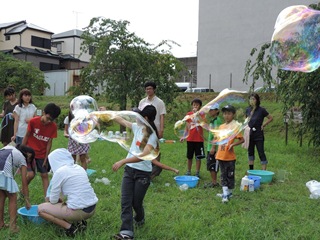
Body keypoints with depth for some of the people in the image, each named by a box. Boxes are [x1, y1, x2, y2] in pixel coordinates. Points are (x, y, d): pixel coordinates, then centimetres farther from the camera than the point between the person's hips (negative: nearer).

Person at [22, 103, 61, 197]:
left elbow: (49, 142, -6)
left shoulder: (53, 126, -13)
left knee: (44, 175, 3)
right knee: (31, 174, -10)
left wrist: (46, 158, -5)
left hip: (42, 154, 2)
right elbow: (27, 136, -6)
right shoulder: (33, 121, -18)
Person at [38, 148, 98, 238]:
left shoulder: (59, 172, -9)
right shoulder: (79, 168, 11)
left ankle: (69, 227, -1)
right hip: (92, 208, 7)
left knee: (41, 208, 9)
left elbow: (53, 200, -3)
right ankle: (79, 222, 12)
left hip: (79, 211, -7)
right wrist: (61, 198, 24)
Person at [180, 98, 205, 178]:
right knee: (189, 156, 10)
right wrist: (184, 136, 5)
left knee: (198, 157, 3)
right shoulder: (189, 114, 4)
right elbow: (187, 127, 10)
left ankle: (197, 172, 13)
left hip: (199, 139, -2)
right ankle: (188, 171, 22)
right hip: (190, 139, 2)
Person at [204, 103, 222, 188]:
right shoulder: (212, 120, 15)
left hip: (214, 148, -9)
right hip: (210, 147, 9)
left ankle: (214, 182, 4)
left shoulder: (217, 120, -14)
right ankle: (213, 181, 21)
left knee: (212, 165, -4)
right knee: (210, 165, 13)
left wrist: (213, 147, -23)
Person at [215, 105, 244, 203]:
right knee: (223, 175, 11)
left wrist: (232, 144, -22)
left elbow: (242, 140, -12)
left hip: (230, 156, -6)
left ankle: (229, 193, 19)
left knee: (230, 175, 7)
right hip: (221, 156, 6)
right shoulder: (221, 126, 9)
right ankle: (225, 193, 19)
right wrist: (217, 152, 13)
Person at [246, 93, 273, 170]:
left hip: (258, 136, -6)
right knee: (250, 152, 15)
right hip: (250, 135, 6)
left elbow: (271, 118, -1)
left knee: (261, 153, -3)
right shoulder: (248, 110, 3)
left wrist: (263, 125, -8)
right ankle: (251, 170, 27)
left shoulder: (261, 110, -11)